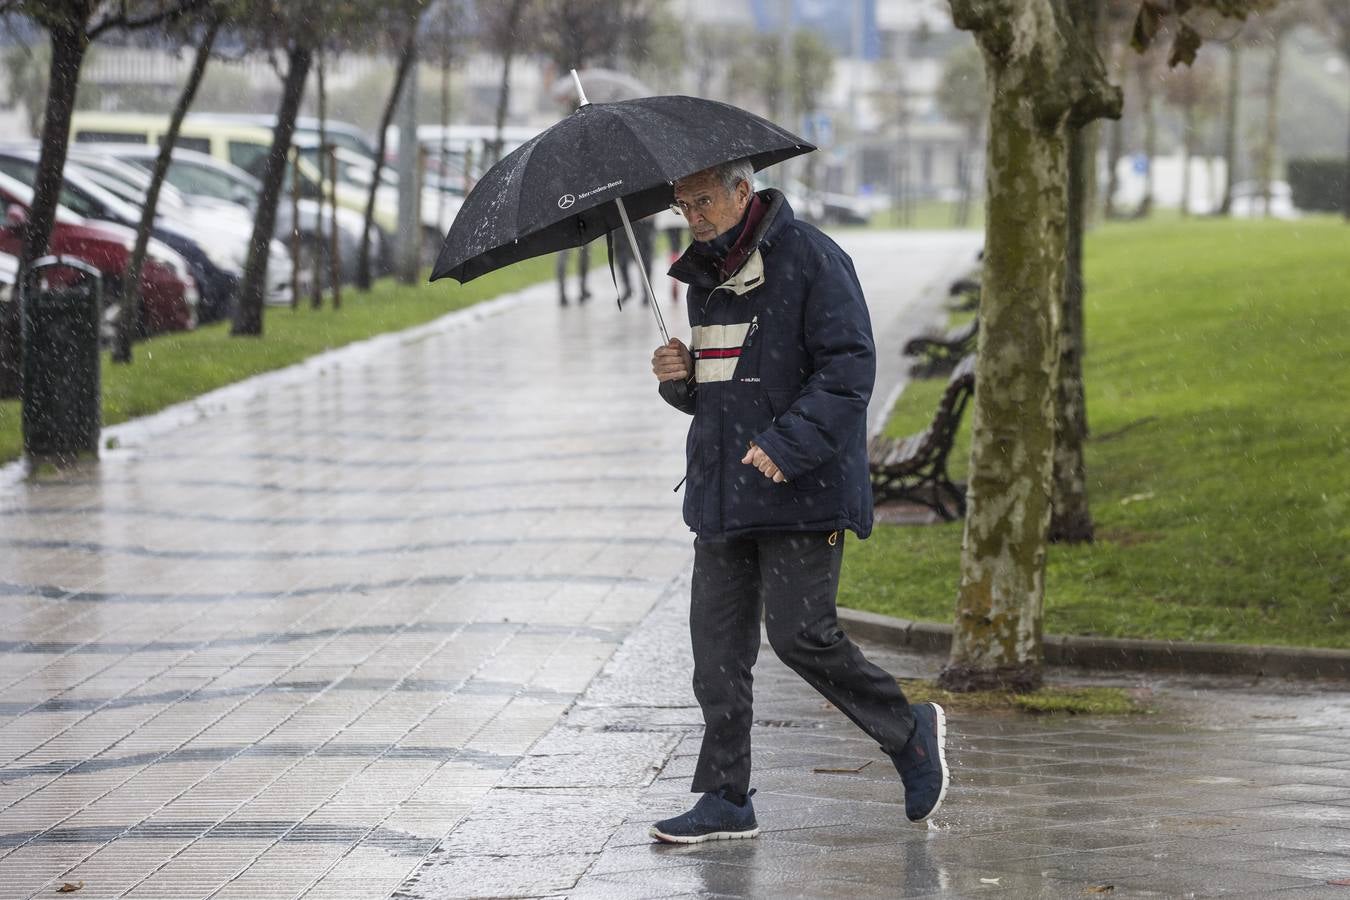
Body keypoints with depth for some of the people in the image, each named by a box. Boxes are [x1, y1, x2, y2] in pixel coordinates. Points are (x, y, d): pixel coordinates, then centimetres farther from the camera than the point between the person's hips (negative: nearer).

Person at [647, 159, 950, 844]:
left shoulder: (812, 261, -9)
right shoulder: (705, 275, 16)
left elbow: (849, 369, -15)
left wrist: (786, 445, -24)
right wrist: (678, 376, 3)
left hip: (801, 489, -8)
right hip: (721, 491, 8)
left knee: (800, 634, -11)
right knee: (717, 641, 2)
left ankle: (910, 734, 11)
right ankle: (725, 800, 8)